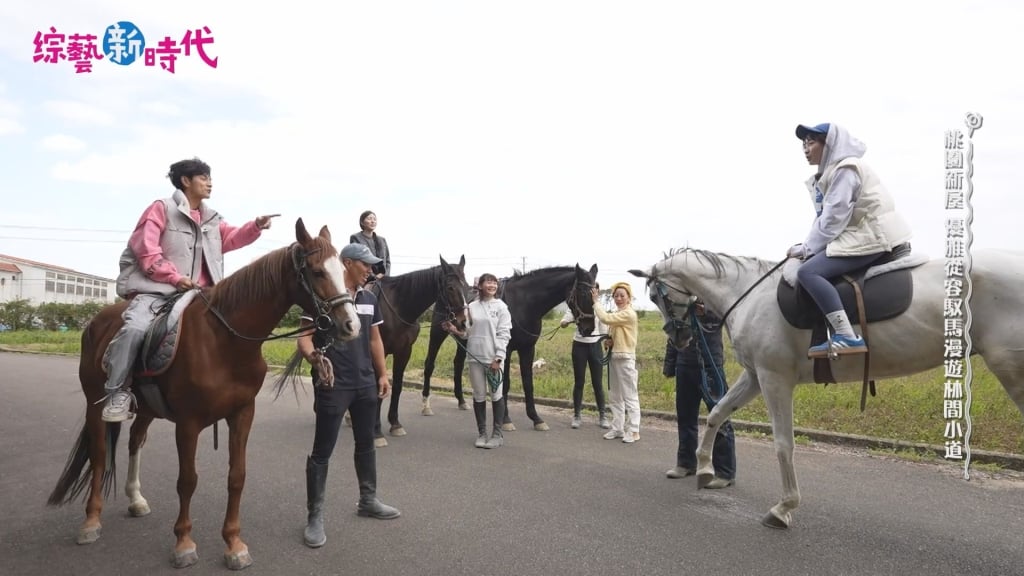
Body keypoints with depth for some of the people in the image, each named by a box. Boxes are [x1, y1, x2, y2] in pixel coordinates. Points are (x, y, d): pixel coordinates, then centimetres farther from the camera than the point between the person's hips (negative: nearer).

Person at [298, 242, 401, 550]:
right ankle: (314, 516, 11)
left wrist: (383, 374, 12)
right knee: (322, 451, 1)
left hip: (365, 385, 7)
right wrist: (312, 356, -35)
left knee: (366, 444, 18)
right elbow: (305, 336, -14)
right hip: (333, 386, -7)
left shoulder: (370, 299, 9)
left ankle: (368, 501, 33)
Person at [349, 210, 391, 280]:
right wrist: (373, 276, -10)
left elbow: (387, 260, 18)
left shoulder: (382, 240, 20)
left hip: (382, 279, 5)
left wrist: (384, 275, -2)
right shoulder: (355, 238, 5)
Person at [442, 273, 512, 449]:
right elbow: (467, 333, 10)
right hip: (475, 357, 3)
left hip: (493, 357, -3)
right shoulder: (472, 307, 6)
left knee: (496, 394, 4)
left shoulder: (501, 307, -2)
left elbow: (504, 334, -7)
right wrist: (455, 330, -10)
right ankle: (482, 433, 20)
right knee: (479, 395, 9)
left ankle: (497, 434, 14)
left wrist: (497, 358, -15)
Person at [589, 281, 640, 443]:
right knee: (614, 396, 12)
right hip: (613, 357, 9)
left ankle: (633, 430, 0)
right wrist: (608, 340, 1)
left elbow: (605, 318, -24)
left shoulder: (629, 314, -13)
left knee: (629, 395, -4)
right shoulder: (617, 314, 16)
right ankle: (617, 428, 19)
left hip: (625, 359, -9)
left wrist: (595, 301, -14)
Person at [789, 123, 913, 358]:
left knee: (808, 271, -24)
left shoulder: (845, 170, -11)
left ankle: (847, 337, -30)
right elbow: (825, 217, 16)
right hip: (859, 235, 11)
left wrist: (806, 248, -11)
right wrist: (807, 247, 3)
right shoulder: (831, 173, 19)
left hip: (871, 237, -11)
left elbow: (833, 218, -17)